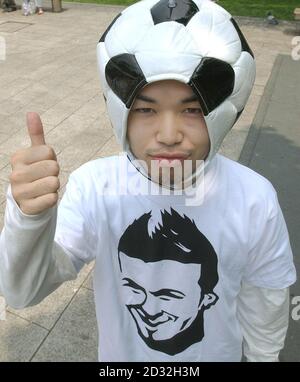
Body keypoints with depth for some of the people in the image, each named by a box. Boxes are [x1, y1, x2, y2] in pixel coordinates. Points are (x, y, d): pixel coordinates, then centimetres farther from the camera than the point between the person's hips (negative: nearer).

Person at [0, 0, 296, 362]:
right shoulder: (94, 186, -27)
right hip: (123, 353, 1)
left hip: (214, 353, 0)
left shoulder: (255, 201, -27)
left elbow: (265, 303, -10)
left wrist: (262, 354, 6)